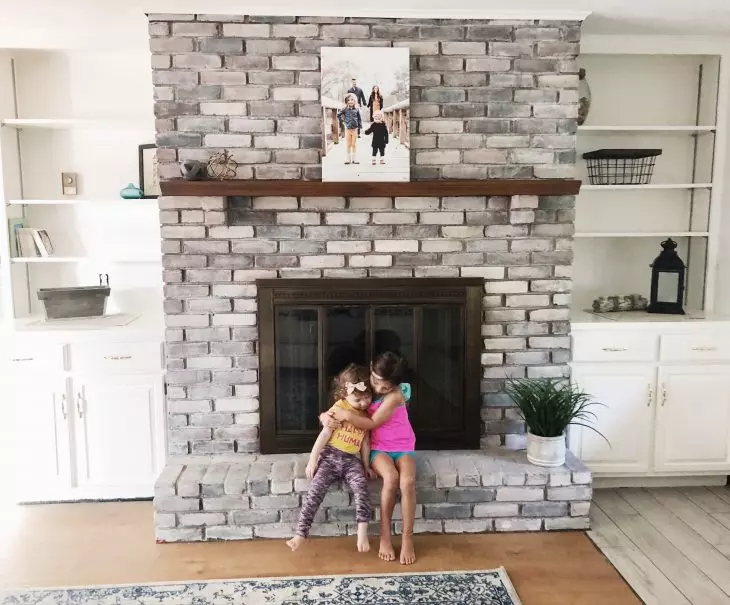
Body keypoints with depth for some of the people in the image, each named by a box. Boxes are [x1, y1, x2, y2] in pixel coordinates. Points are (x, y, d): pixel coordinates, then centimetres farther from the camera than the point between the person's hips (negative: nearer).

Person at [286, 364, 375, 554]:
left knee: (361, 487, -25)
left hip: (352, 460, 3)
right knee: (315, 490, -20)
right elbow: (325, 434, -5)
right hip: (331, 456, -3)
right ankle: (301, 533, -18)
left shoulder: (366, 415, 11)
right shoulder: (338, 408, -3)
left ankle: (362, 532, -24)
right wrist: (313, 460, -9)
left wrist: (366, 466, 11)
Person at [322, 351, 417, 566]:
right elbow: (339, 408, 5)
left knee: (408, 481, -33)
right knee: (391, 477, -33)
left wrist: (346, 415, -23)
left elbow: (372, 423, -17)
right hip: (379, 449, 1)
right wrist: (326, 416, -17)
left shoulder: (395, 395, -15)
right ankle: (385, 536, -18)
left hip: (403, 448, -1)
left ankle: (407, 538, -16)